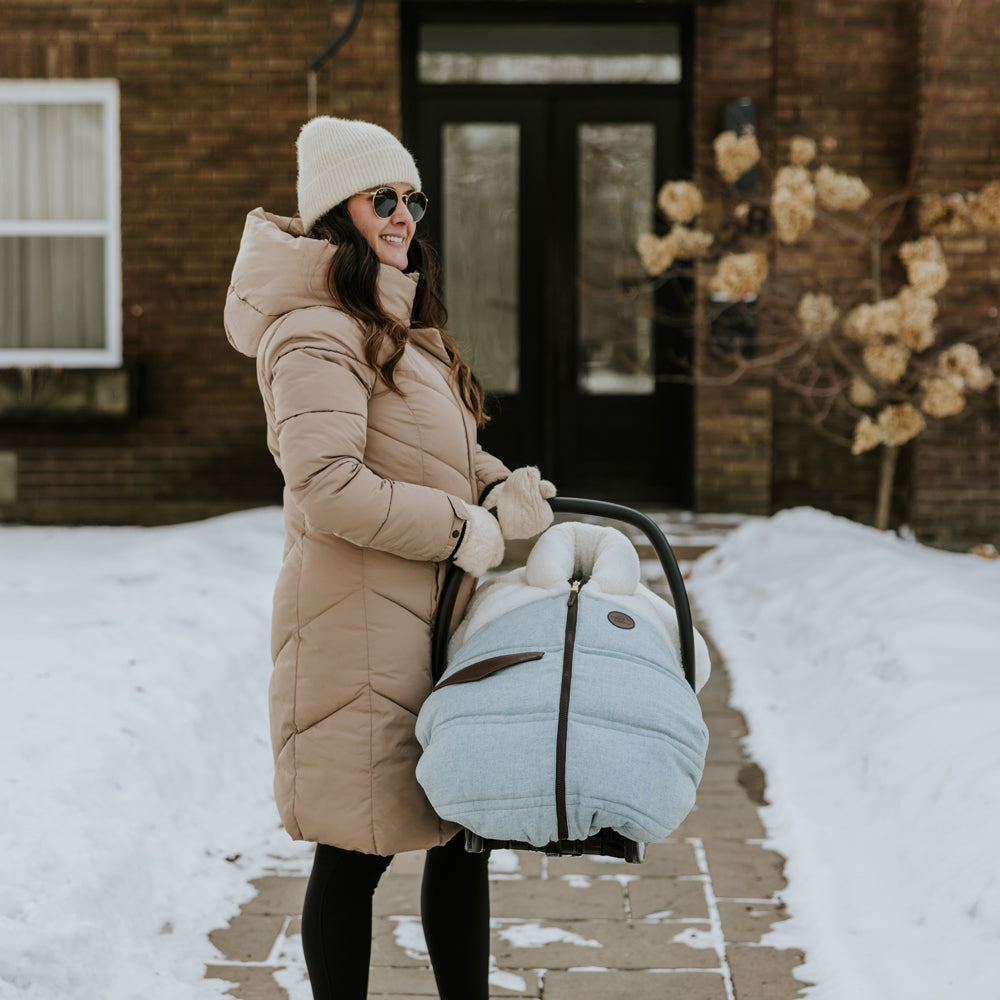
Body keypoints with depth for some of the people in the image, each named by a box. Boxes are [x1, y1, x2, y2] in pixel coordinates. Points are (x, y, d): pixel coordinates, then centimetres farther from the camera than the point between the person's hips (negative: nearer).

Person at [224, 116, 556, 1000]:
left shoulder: (400, 328, 18)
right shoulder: (318, 336, -14)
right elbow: (328, 487, -24)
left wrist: (504, 490, 1)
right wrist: (467, 531, -17)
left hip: (429, 621, 10)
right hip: (358, 628, -9)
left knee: (461, 830, 13)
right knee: (358, 850, 0)